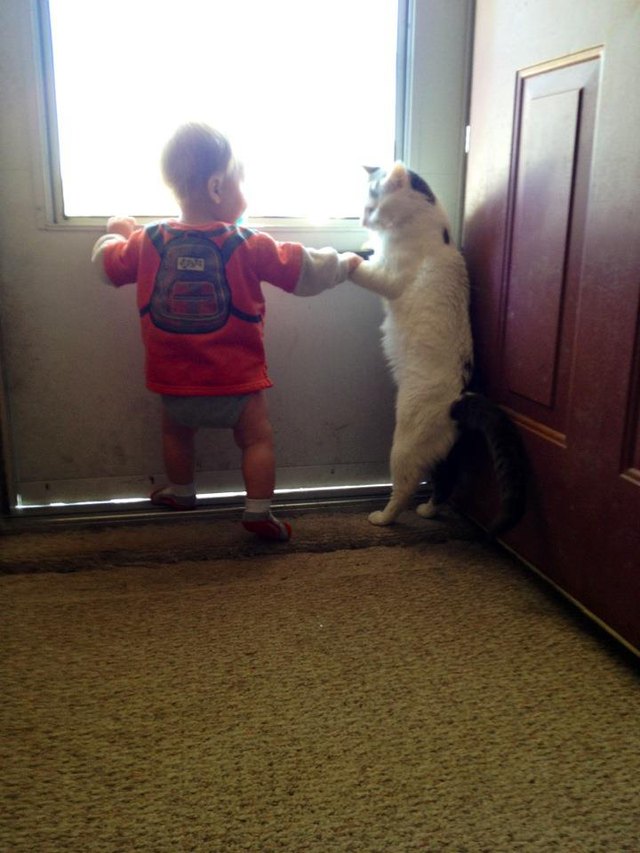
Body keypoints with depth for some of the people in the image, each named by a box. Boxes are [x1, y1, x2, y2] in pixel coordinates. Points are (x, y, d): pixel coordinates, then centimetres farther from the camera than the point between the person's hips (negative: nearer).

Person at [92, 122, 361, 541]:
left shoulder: (146, 242, -5)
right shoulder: (249, 246, -14)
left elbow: (108, 263, 12)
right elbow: (304, 270, -4)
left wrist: (117, 233, 34)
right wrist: (343, 264, 14)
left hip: (175, 380, 4)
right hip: (237, 380, -3)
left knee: (176, 434, 26)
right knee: (258, 437, 12)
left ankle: (181, 492, 43)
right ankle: (259, 511, 12)